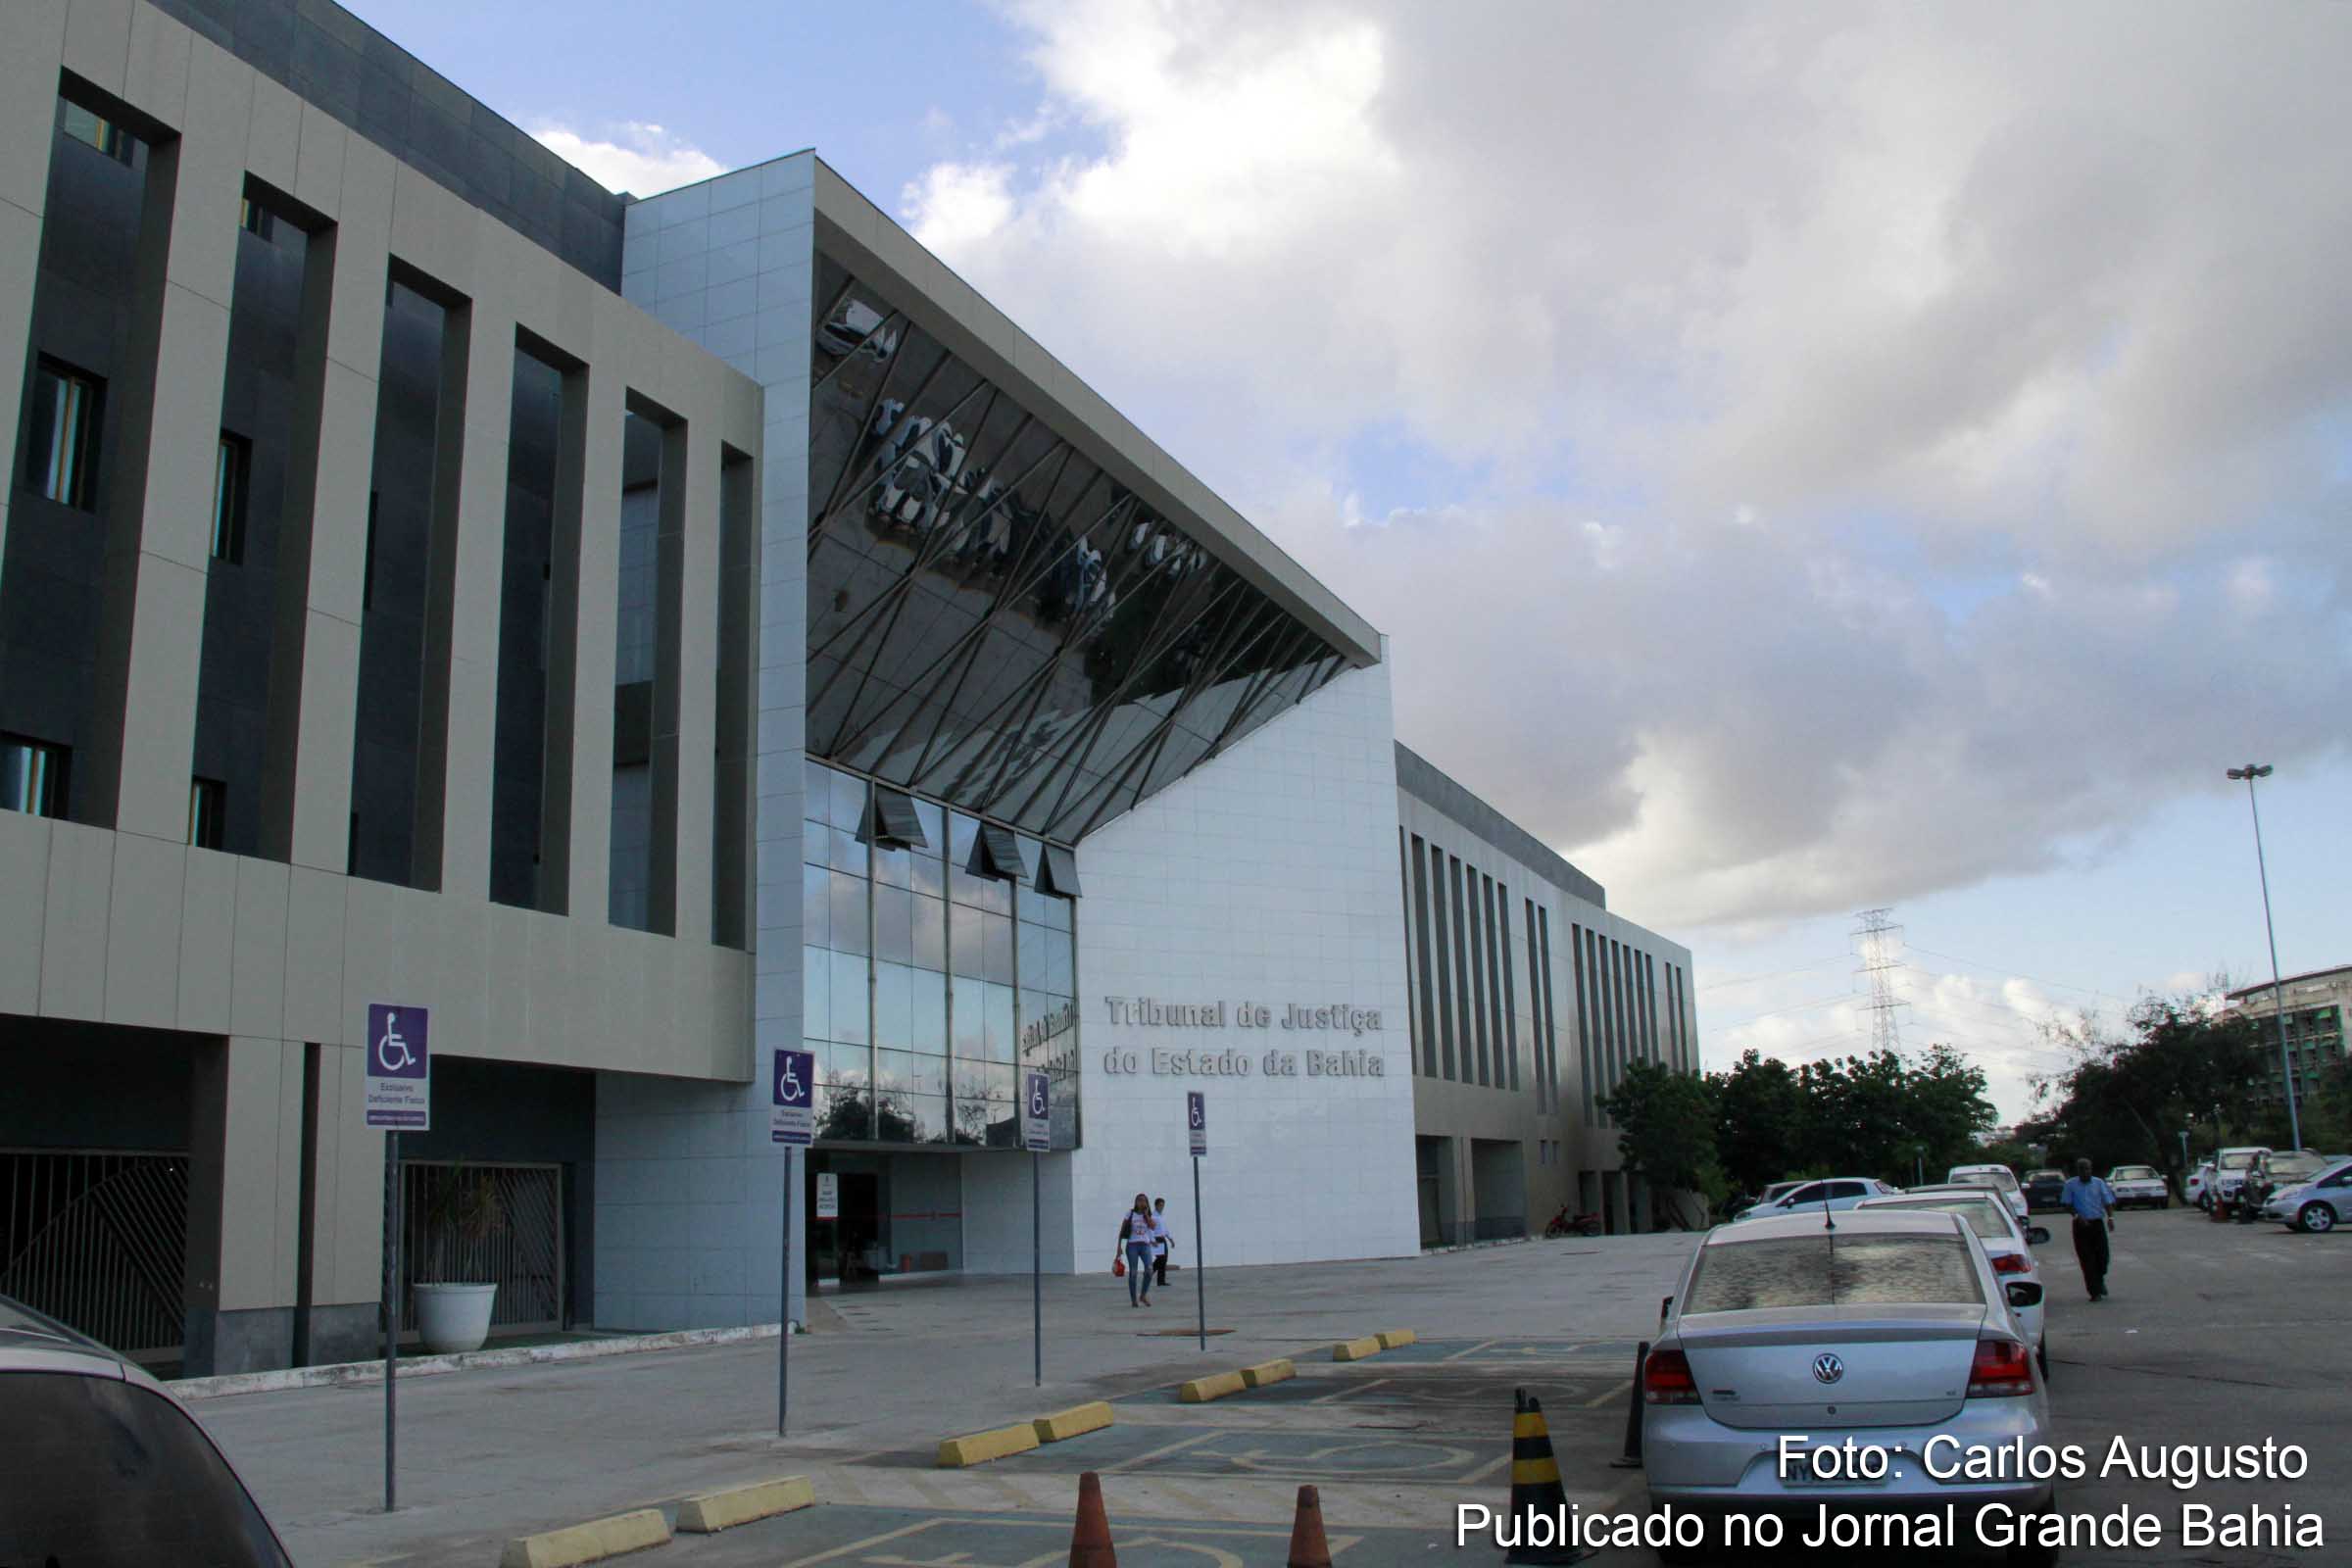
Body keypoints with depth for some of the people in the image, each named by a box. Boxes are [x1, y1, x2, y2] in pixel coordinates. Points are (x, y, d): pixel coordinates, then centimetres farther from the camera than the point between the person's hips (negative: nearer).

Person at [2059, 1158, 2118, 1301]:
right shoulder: (2070, 1185, 2)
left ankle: (2100, 1280, 29)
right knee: (2087, 1259, -3)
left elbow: (2108, 1202, 5)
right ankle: (2095, 1292, 2)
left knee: (2102, 1254, -2)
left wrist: (2110, 1217, -12)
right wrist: (2077, 1216, -15)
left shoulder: (2099, 1183, 7)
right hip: (2081, 1225, -1)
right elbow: (2066, 1204, 2)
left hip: (2097, 1223, 2)